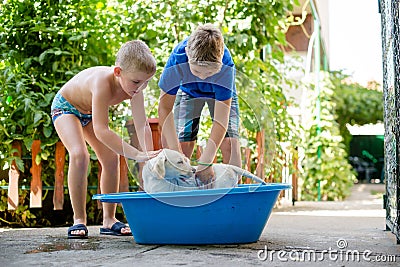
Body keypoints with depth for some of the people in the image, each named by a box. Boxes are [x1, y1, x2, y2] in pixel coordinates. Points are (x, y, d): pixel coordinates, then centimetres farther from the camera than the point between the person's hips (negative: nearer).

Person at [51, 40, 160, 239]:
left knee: (111, 158, -5)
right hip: (65, 106, -6)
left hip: (90, 112, 6)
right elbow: (101, 131, -49)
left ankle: (108, 219, 5)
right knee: (79, 155, -26)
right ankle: (79, 219, -14)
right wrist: (137, 155, -52)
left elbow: (142, 126, -24)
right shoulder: (103, 82, -44)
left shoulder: (134, 85, -24)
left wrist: (149, 156, -39)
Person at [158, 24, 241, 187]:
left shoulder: (226, 66, -41)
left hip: (221, 92, -1)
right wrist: (175, 151, -37)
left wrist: (205, 162, -44)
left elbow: (221, 118, -39)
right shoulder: (177, 60, -39)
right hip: (188, 92, 1)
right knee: (184, 144, -10)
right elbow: (165, 107, -31)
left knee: (229, 142, -15)